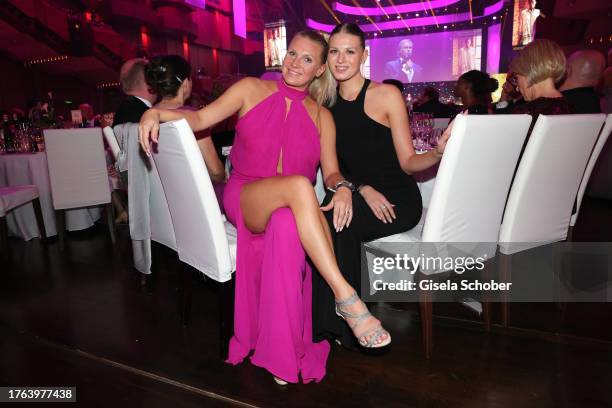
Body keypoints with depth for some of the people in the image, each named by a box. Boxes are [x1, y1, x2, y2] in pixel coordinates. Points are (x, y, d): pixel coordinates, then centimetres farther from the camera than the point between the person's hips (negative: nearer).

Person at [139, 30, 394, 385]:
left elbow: (331, 170, 6)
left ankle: (285, 353, -25)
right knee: (299, 184, -35)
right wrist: (156, 112, -16)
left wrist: (342, 187, -18)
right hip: (244, 198, -2)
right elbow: (201, 118, 2)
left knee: (287, 226, -37)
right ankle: (346, 297, -36)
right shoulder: (252, 89, 9)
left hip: (291, 209, 2)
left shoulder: (321, 116, 14)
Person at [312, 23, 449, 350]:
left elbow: (407, 162, -4)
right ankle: (330, 322, -12)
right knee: (326, 219, -28)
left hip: (398, 198, -3)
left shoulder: (387, 95, -3)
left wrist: (438, 153, -25)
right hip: (357, 197, 4)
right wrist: (361, 188, -13)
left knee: (336, 221, -30)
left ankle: (342, 321, -11)